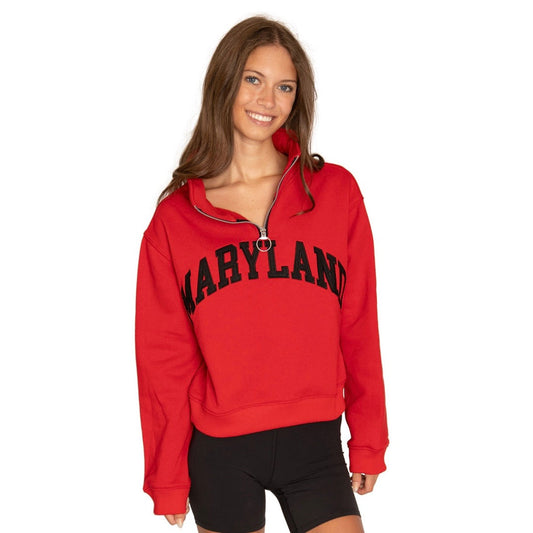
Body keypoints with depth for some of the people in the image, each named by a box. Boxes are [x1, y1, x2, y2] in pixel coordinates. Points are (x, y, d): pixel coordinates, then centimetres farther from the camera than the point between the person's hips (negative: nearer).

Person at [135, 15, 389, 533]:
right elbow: (164, 355, 2)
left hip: (315, 443, 1)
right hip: (220, 453, 0)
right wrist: (168, 480, 3)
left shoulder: (336, 191, 1)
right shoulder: (174, 218, 0)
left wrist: (369, 443, 6)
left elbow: (359, 328, 4)